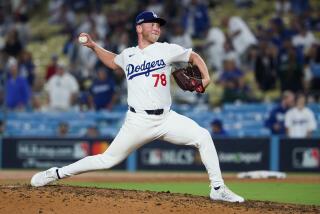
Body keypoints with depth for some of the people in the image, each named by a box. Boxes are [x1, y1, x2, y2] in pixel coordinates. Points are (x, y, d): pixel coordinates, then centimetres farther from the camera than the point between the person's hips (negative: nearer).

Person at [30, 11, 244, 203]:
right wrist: (93, 46, 21)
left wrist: (206, 77, -4)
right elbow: (113, 61, 32)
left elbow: (194, 56, 13)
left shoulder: (166, 50, 3)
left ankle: (218, 188, -10)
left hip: (166, 118, 1)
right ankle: (57, 173, 14)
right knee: (108, 159, -1)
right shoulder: (127, 55, 9)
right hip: (139, 121, -1)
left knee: (203, 136, -18)